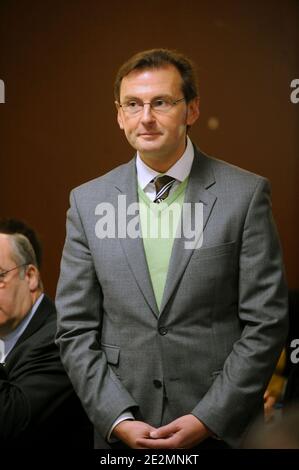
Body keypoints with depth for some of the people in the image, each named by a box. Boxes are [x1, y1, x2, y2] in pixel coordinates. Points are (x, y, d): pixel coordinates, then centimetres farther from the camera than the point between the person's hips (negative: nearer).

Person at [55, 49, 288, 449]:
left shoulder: (246, 194, -7)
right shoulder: (87, 201, 0)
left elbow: (266, 322, -7)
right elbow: (75, 330, 0)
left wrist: (209, 419, -12)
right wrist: (119, 420, -8)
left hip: (222, 429, -1)